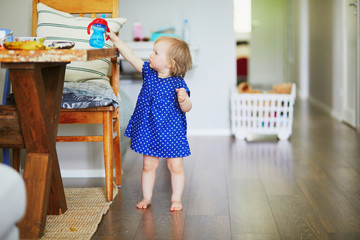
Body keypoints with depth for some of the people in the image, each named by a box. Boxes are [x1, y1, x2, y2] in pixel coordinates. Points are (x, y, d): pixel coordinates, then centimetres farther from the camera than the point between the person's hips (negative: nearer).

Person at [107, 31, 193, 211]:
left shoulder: (177, 83, -14)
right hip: (148, 131, 5)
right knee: (148, 165, 11)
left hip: (171, 133, -4)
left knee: (176, 167, 5)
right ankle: (146, 197, 23)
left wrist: (183, 99, -35)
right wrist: (115, 39, 3)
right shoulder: (149, 72, 0)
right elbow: (131, 57, 4)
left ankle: (176, 199, 18)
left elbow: (186, 108, -13)